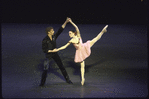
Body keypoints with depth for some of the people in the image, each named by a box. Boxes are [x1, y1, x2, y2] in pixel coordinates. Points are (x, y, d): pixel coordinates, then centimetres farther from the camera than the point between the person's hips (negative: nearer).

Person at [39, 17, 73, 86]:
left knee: (61, 66, 10)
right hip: (48, 55, -5)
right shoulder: (45, 40, -20)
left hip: (55, 54, 5)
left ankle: (67, 79, 21)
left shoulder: (54, 36, -6)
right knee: (45, 69, -9)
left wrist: (65, 22, -15)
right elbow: (44, 50, -18)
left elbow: (60, 30, -8)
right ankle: (42, 82, 6)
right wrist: (51, 50, -26)